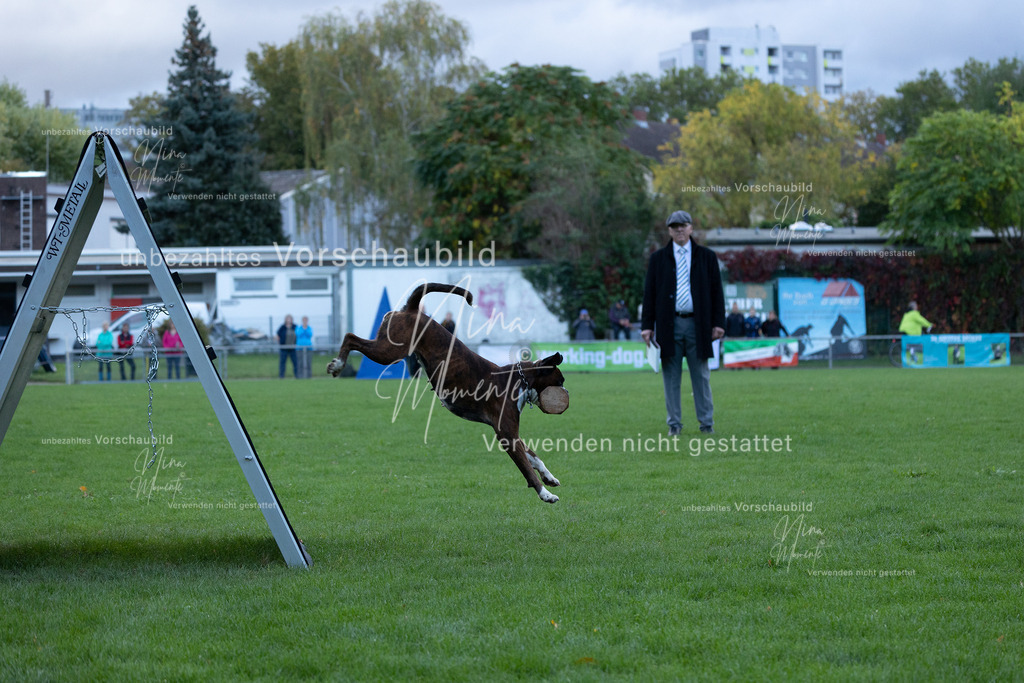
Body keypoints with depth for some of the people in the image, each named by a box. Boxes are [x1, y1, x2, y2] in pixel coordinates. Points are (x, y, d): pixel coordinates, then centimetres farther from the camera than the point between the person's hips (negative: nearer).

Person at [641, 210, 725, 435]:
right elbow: (649, 293, 8)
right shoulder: (658, 259, 9)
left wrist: (718, 322, -1)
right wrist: (647, 325, 0)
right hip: (669, 324, 0)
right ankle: (674, 423, 7)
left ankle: (707, 423, 8)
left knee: (701, 376, 3)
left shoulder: (706, 257, 9)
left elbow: (716, 291, 8)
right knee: (671, 377, 1)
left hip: (697, 324, 0)